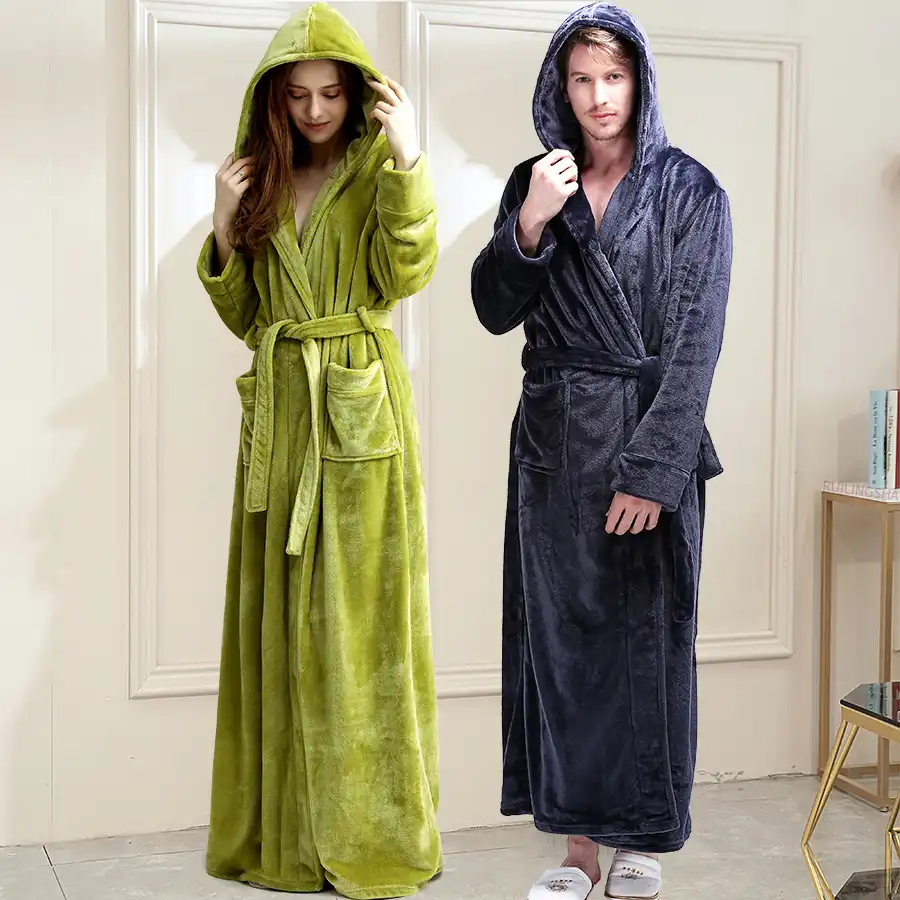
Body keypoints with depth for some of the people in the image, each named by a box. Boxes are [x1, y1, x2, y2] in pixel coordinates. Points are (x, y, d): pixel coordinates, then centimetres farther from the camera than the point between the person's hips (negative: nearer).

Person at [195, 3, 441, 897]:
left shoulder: (378, 168, 1)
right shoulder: (261, 178, 14)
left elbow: (406, 273, -16)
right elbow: (241, 314, 14)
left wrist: (408, 159, -24)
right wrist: (225, 228, -1)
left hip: (360, 406, -4)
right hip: (279, 409, 5)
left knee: (358, 609, -4)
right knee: (281, 610, 6)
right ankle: (286, 826, 17)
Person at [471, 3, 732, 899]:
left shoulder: (690, 191, -3)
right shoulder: (535, 184, 9)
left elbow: (694, 338, -9)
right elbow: (494, 311, 3)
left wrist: (652, 469, -16)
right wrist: (530, 226, -15)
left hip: (649, 437, -3)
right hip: (554, 441, 4)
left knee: (646, 637, 2)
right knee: (558, 634, 4)